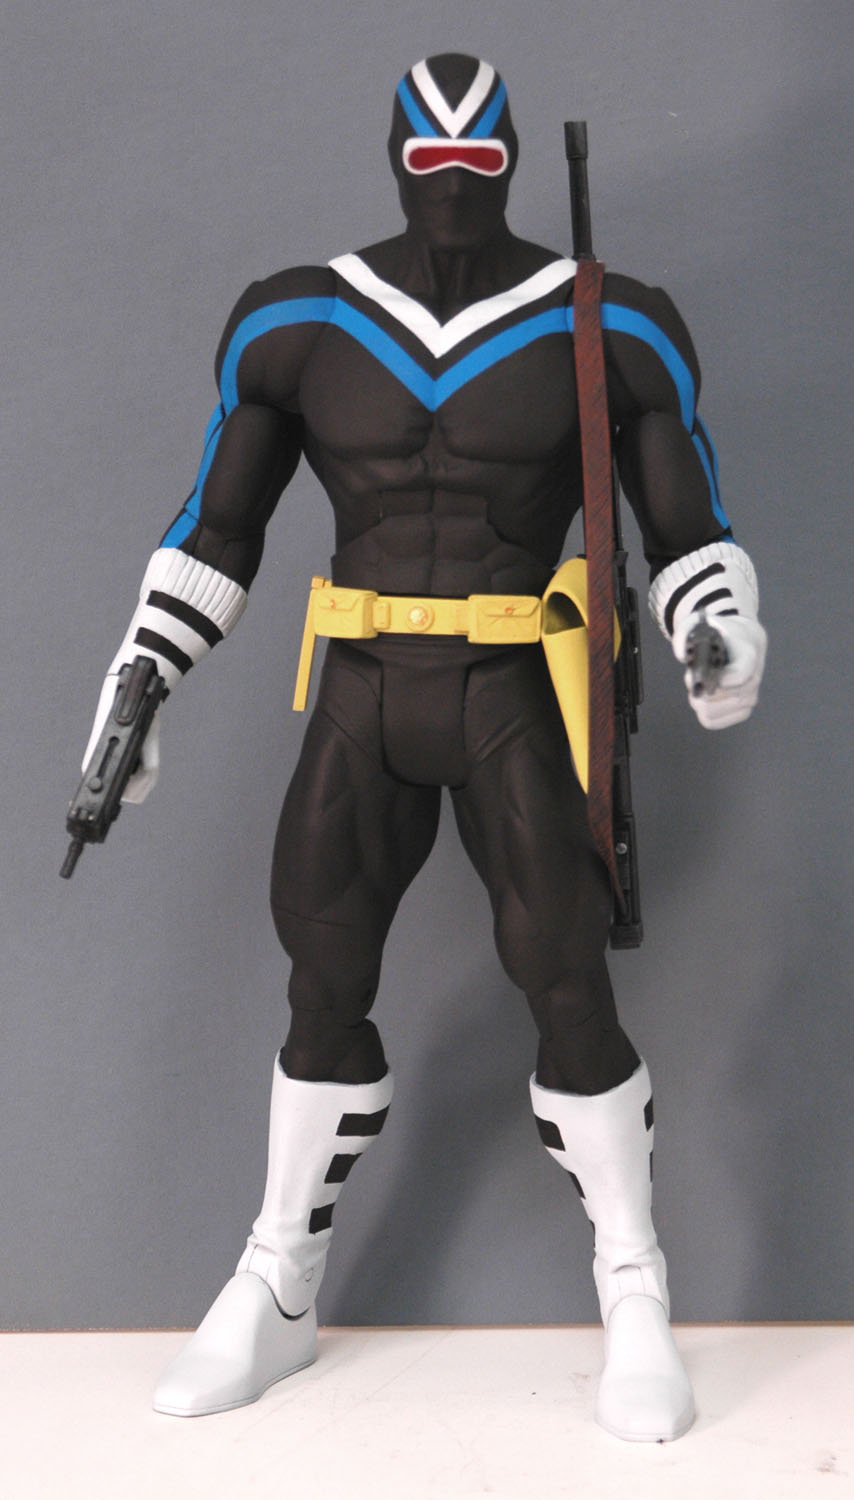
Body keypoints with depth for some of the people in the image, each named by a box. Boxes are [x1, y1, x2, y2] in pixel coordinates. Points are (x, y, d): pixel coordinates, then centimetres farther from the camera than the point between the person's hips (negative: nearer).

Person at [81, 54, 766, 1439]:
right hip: (362, 710, 2)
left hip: (517, 710, -2)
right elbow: (214, 533, 7)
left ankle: (636, 1307, 14)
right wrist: (133, 689, -2)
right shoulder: (296, 323, 0)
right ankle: (276, 1300, 25)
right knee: (324, 994, 7)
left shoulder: (611, 330, -5)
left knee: (570, 998, -6)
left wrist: (727, 642, -23)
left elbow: (692, 541, -1)